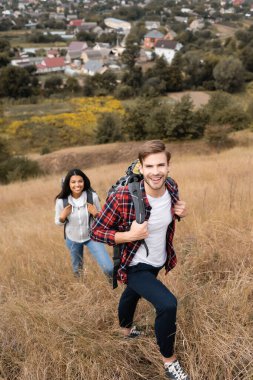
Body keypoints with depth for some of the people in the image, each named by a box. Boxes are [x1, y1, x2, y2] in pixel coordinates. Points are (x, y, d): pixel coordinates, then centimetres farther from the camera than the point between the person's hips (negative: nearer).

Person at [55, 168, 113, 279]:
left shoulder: (93, 196, -20)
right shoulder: (61, 201, -19)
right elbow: (58, 222, -3)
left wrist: (96, 214, -28)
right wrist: (63, 217, -24)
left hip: (91, 237, -1)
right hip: (72, 239, 2)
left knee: (108, 268, -12)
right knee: (77, 268, 24)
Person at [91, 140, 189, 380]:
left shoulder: (171, 187, -16)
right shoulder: (122, 197, -33)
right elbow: (96, 232, -22)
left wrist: (180, 212, -14)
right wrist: (129, 235, -34)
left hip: (158, 262, 6)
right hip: (136, 267, -6)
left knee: (132, 295, 33)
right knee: (167, 304, -24)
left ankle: (126, 328, 65)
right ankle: (169, 361, 5)